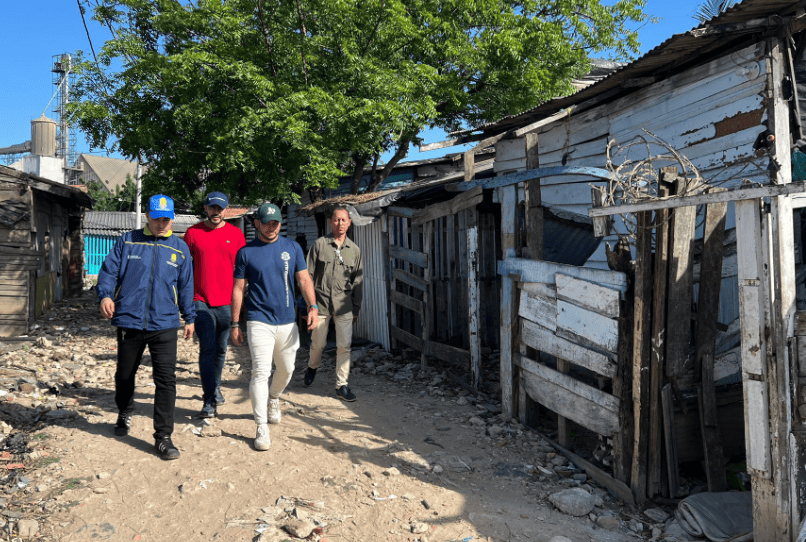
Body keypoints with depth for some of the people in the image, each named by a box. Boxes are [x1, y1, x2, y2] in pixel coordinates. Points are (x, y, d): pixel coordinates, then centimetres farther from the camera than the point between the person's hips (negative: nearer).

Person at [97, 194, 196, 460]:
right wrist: (105, 295, -15)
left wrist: (190, 317, 17)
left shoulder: (180, 248, 8)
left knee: (166, 379, -7)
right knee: (125, 374, 17)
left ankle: (163, 437, 0)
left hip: (165, 325, 0)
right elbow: (108, 271, 4)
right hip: (129, 322, 1)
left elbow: (185, 286, 14)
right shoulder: (127, 241, 5)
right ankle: (124, 414, 44)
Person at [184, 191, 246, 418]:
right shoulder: (193, 233, 3)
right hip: (201, 300, -2)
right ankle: (209, 400, -3)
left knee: (221, 350, 13)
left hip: (227, 302, 2)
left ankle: (215, 388, 35)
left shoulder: (236, 234, 6)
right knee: (207, 349, -8)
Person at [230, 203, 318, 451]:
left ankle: (274, 398, 45)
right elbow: (238, 288, 4)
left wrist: (312, 305, -10)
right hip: (259, 321, -3)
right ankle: (262, 428, -5)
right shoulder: (246, 252, 1)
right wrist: (235, 323, 1)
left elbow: (304, 279, 6)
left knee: (287, 369, 15)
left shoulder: (292, 248, 7)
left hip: (287, 321, 3)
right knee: (261, 372, -10)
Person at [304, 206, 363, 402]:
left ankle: (342, 385, 8)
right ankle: (312, 367, 40)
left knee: (344, 345, -2)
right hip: (321, 302, -1)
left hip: (344, 304, 2)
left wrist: (356, 308, 10)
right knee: (318, 343, 8)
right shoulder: (320, 244, 0)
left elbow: (358, 281, 12)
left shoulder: (354, 250, 8)